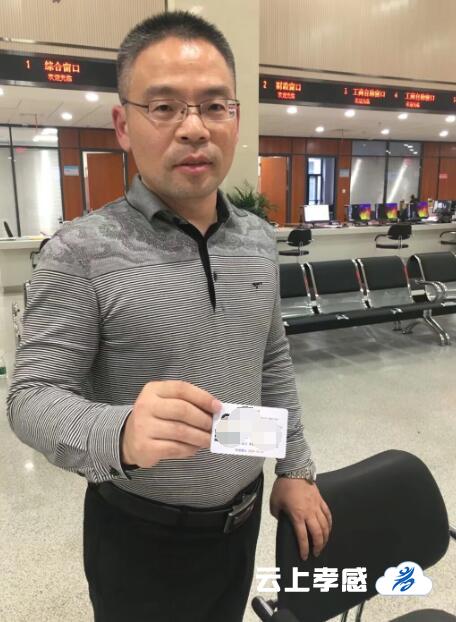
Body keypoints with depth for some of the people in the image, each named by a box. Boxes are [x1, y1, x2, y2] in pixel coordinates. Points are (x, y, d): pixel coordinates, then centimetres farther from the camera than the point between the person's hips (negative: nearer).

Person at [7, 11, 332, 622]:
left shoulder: (259, 238, -2)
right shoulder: (82, 251, -19)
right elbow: (32, 395, -19)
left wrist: (295, 469, 8)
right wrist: (120, 434, -39)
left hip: (243, 518, 5)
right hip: (143, 538, -4)